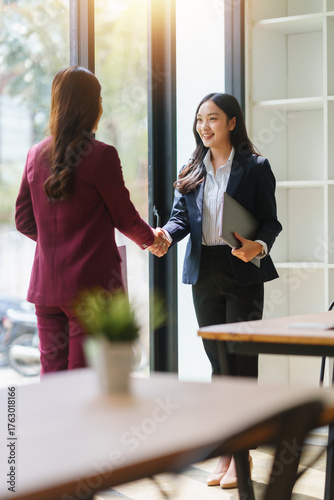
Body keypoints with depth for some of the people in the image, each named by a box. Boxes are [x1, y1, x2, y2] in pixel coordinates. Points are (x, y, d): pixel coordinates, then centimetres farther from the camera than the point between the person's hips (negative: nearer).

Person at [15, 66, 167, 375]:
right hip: (90, 283, -6)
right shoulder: (101, 155, -11)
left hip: (45, 285, 6)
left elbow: (24, 220, 13)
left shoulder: (36, 155, 6)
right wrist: (151, 239, 19)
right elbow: (125, 217, -1)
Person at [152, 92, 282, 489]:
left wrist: (259, 246, -24)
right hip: (204, 273, 5)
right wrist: (165, 236, -19)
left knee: (242, 361, -1)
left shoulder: (255, 167, -2)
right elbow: (181, 215, 3)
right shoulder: (191, 172, 12)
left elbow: (270, 220, -4)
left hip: (243, 273, -4)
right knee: (217, 362, 10)